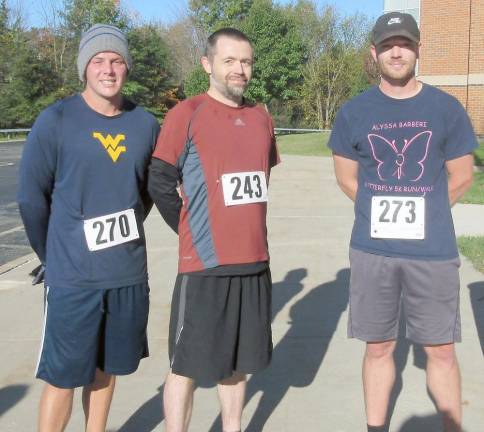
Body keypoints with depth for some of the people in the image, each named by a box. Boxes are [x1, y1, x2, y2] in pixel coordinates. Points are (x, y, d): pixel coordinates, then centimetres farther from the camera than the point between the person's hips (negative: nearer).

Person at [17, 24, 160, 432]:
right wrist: (55, 256, 5)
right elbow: (31, 197, -3)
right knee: (63, 376, 3)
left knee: (106, 368, 16)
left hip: (129, 273, 4)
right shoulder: (56, 121, -8)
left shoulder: (145, 124, 2)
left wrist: (123, 238, 13)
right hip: (73, 277, -3)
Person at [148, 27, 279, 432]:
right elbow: (160, 183, -7)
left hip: (254, 261, 6)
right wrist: (193, 232, 1)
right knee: (186, 365, 3)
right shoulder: (186, 114, -7)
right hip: (204, 263, -5)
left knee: (236, 360, 17)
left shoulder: (261, 118, 10)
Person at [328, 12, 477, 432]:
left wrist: (423, 213, 10)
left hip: (433, 251, 0)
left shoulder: (446, 108, 1)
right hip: (372, 250, 1)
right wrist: (383, 212, 7)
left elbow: (461, 177, 7)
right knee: (379, 348, 12)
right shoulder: (354, 112, 2)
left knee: (441, 350, 8)